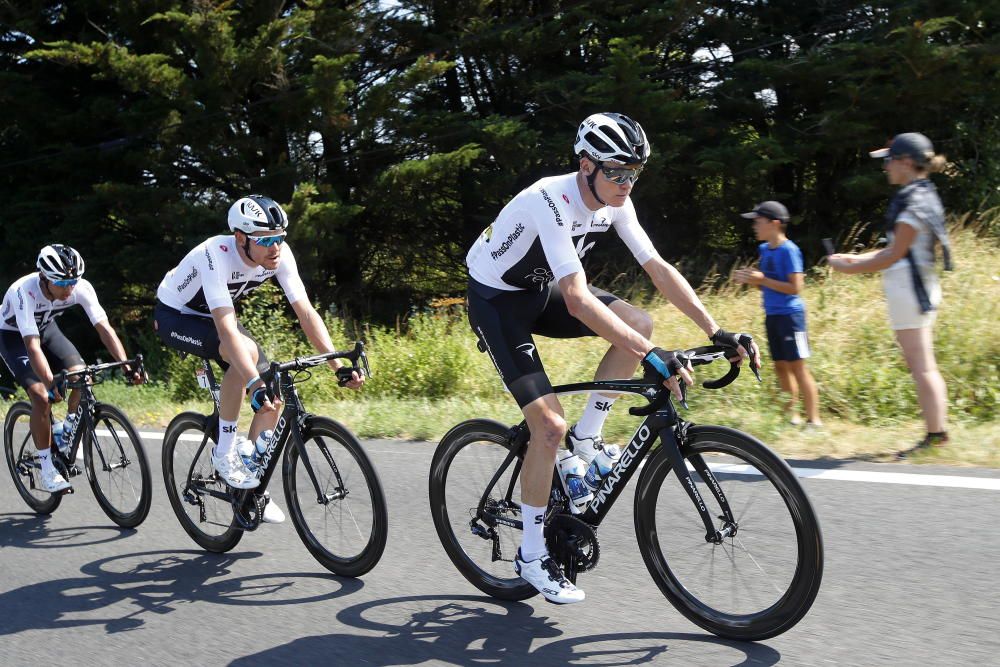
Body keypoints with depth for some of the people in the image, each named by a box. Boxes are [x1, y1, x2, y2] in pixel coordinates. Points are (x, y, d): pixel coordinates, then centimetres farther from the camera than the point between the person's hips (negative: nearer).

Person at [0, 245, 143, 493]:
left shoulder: (82, 287, -27)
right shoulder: (24, 292, -38)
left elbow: (104, 328, -29)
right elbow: (33, 346, -44)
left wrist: (127, 366, -41)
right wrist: (52, 384, -55)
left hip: (47, 328, 4)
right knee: (41, 396, -22)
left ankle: (68, 434, 9)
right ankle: (47, 467, -6)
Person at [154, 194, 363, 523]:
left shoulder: (280, 253, -21)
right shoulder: (217, 255, -37)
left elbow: (306, 313, -21)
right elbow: (227, 329, -45)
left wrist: (340, 366, -30)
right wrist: (255, 384, -54)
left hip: (213, 314, 6)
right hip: (174, 315, -6)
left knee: (272, 395, -9)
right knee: (246, 351, -34)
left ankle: (252, 481, 7)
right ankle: (225, 452, -17)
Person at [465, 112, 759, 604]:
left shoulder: (614, 202, -9)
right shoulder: (552, 201, -32)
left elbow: (659, 270, -8)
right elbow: (578, 299, -42)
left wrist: (717, 332, -16)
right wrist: (651, 357, -47)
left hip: (540, 291, 7)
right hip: (494, 299, -7)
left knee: (639, 322, -12)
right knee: (551, 425, -17)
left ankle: (585, 438, 2)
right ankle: (531, 556, 0)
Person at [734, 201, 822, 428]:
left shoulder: (789, 250, -14)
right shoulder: (764, 249, 10)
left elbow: (795, 287, -19)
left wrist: (762, 280, -20)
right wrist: (750, 279, -1)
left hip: (789, 314, -8)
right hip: (772, 315, 8)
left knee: (797, 367, -6)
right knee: (781, 366, 12)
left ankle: (814, 419, -1)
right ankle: (791, 415, 23)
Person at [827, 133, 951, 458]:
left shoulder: (913, 201, -16)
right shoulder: (923, 195, 15)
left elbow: (894, 255, -17)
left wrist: (848, 269, -9)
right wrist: (855, 258, 13)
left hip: (907, 287, -10)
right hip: (921, 286, 10)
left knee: (920, 367, -5)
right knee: (925, 366, 13)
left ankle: (934, 435, 0)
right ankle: (939, 428, 19)